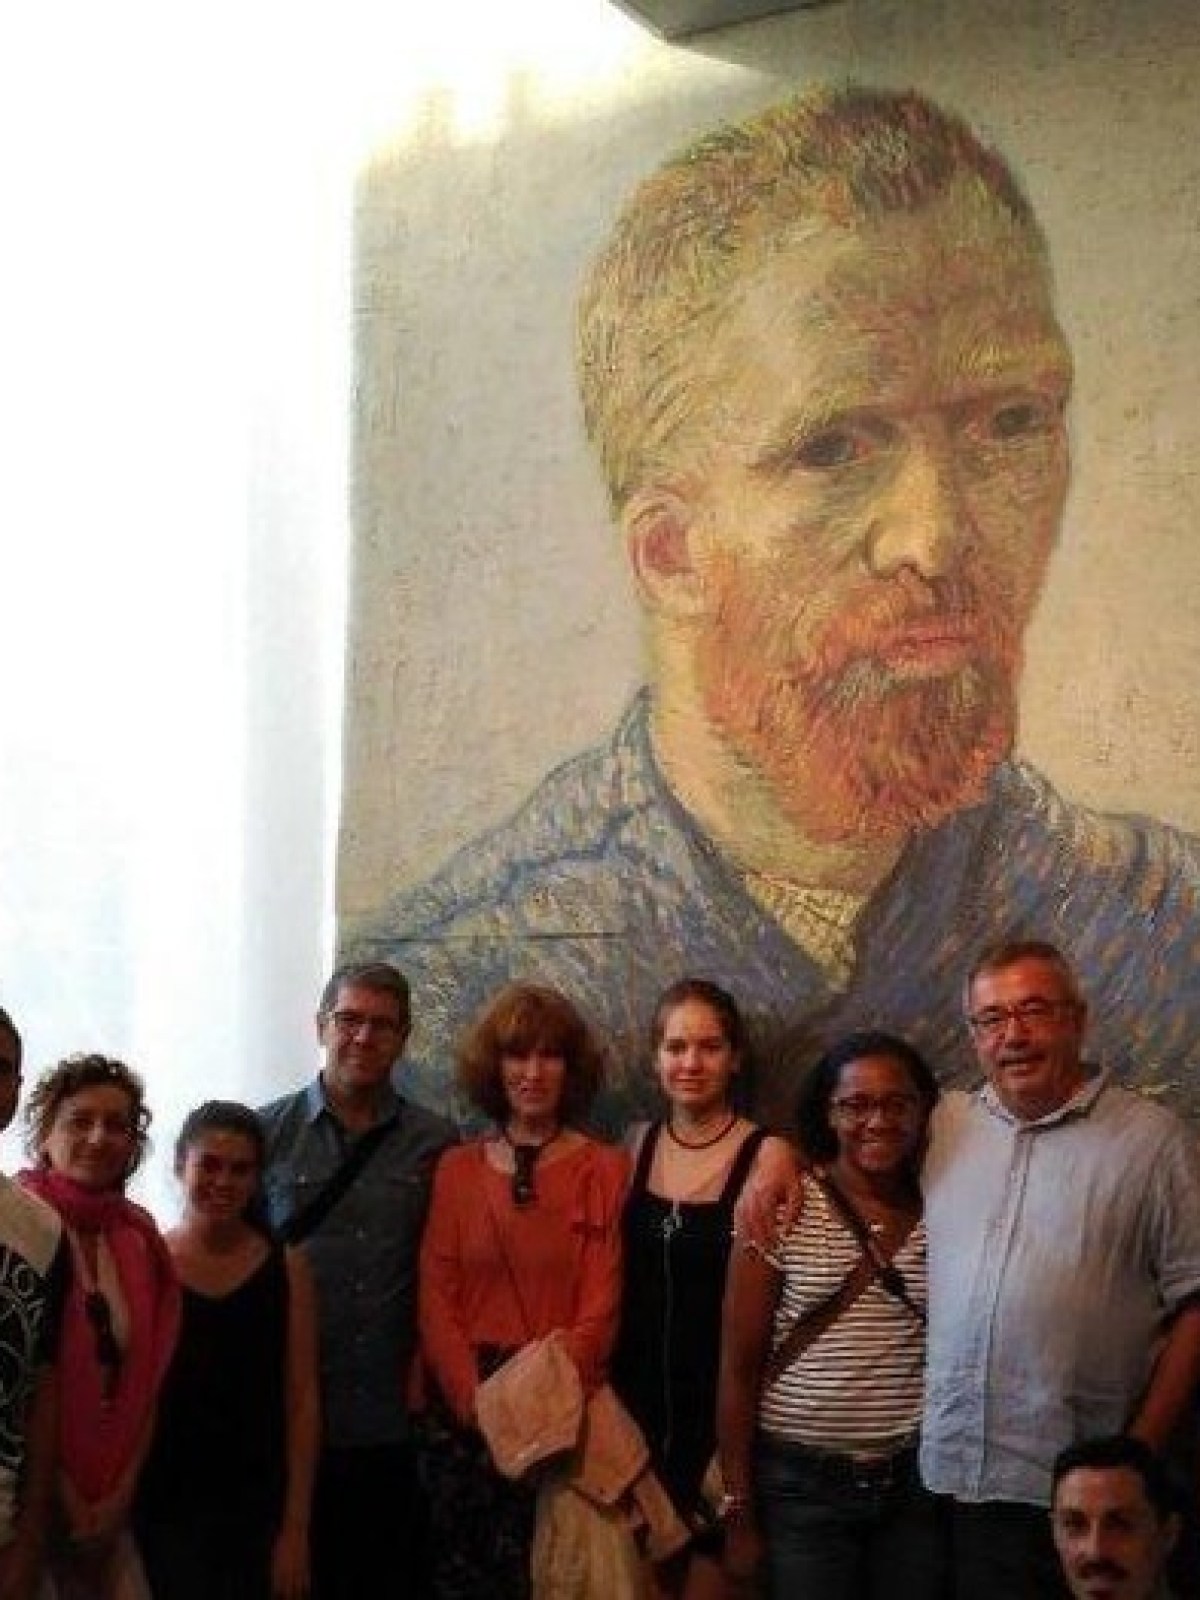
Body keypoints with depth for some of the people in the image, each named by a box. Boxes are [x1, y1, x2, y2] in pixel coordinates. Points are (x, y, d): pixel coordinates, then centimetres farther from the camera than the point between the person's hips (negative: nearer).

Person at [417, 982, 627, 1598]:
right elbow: (435, 1298, 2)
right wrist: (479, 1402, -11)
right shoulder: (456, 1169, 7)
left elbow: (599, 1308, -4)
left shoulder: (605, 1170, 1)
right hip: (466, 1414, 2)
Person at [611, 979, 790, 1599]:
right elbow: (615, 1276, 11)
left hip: (722, 1407, -4)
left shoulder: (766, 1154, -10)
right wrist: (609, 1392, 7)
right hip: (639, 1401, 4)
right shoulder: (638, 1146, 5)